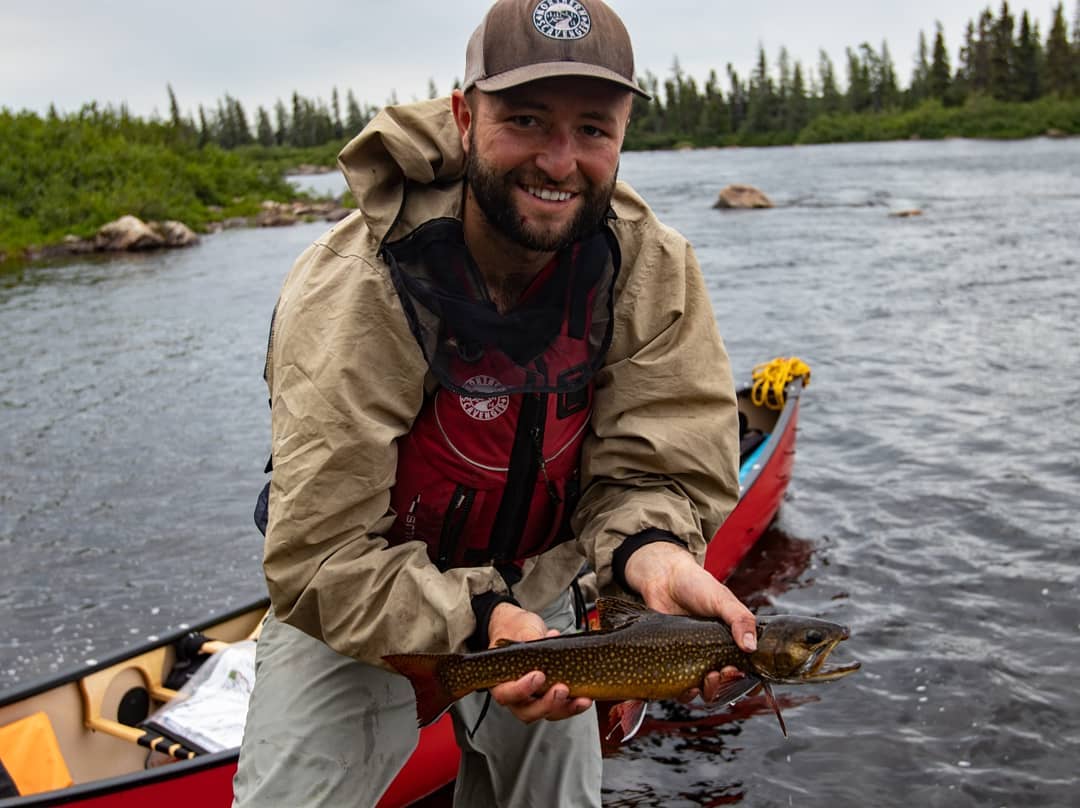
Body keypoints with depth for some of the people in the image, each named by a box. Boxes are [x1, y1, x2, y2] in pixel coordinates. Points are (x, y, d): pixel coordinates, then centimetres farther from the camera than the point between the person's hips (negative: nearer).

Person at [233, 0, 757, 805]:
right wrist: (480, 622, -40)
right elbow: (319, 561, -27)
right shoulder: (353, 290, -28)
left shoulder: (654, 269, -17)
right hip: (360, 617, -3)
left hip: (532, 594, 4)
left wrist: (655, 555, -39)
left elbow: (655, 468, -17)